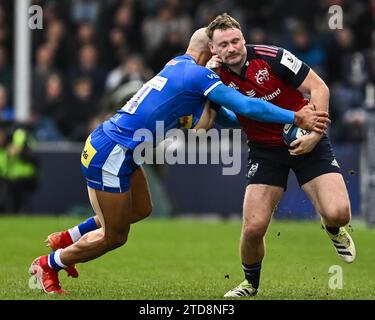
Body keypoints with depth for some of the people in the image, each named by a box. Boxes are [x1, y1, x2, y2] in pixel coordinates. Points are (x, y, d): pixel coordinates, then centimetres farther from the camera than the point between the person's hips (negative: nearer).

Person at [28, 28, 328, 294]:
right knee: (114, 237, 6)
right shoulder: (199, 75, -17)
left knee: (141, 210, 26)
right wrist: (296, 118, -17)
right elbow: (246, 106, -20)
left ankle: (66, 239, 36)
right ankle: (48, 266, 23)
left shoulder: (177, 65, 11)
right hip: (110, 155, -9)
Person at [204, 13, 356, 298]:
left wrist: (315, 134, -18)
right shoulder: (217, 77, -6)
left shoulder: (273, 58, -17)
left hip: (306, 142, -2)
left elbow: (319, 88, -11)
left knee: (337, 213, -21)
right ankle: (251, 283, 20)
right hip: (265, 151, 3)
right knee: (253, 228, -10)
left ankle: (334, 230, 19)